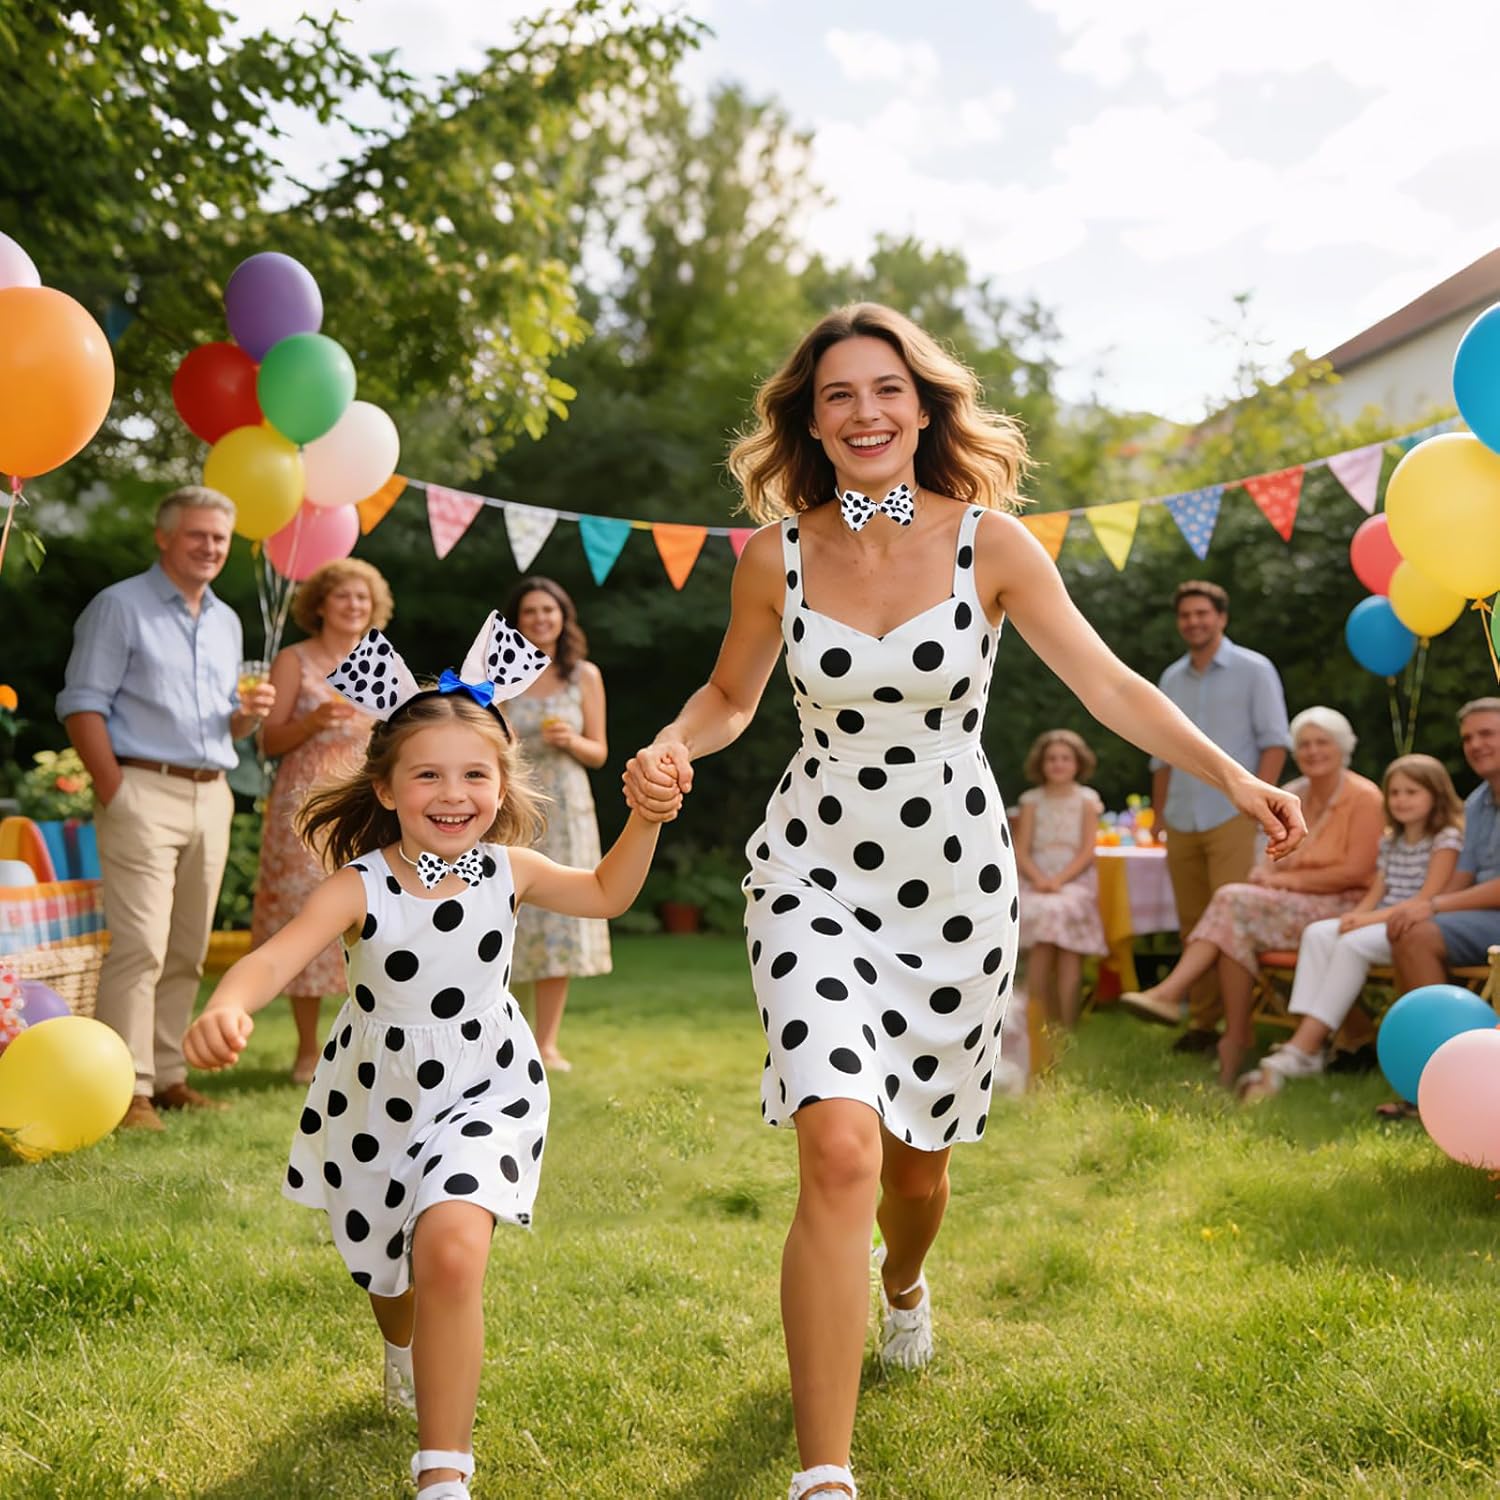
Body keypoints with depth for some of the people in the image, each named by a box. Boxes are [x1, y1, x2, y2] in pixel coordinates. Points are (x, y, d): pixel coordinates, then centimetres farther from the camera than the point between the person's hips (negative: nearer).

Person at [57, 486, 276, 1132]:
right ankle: (129, 1089, -8)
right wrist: (114, 790, -14)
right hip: (144, 793, -6)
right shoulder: (120, 606, 0)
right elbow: (83, 704, -7)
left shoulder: (226, 622, 20)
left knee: (187, 951, 8)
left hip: (212, 796, 7)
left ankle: (167, 1075, 16)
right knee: (140, 944, -12)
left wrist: (248, 714, 2)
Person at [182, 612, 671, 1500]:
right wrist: (228, 1006, -59)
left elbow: (605, 894, 6)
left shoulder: (507, 870, -12)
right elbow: (279, 955, -37)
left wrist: (646, 818, -10)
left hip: (484, 1095, 0)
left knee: (453, 1248, -26)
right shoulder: (361, 888, -22)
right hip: (380, 1100, 1)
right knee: (389, 1273, 23)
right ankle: (407, 1360, 61)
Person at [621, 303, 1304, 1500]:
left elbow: (1108, 685, -5)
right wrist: (669, 751, -12)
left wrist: (1235, 781, -13)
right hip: (818, 875, -1)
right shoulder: (776, 555, -6)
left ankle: (903, 1286, 55)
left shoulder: (989, 540, -8)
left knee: (918, 1159, 15)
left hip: (958, 884, 1)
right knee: (840, 1149, -19)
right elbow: (731, 696, 9)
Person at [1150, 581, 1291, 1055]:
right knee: (1192, 925, 7)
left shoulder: (1253, 670, 2)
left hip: (1231, 818, -5)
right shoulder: (1171, 679, 15)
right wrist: (1160, 820, 13)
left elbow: (1275, 743, -4)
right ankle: (1201, 1024, 12)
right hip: (1181, 822, 5)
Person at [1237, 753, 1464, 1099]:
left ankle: (1300, 1050, -37)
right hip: (1380, 926, 7)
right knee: (1317, 933, -20)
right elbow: (1376, 893, 15)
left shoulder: (1447, 839, -3)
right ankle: (1308, 1043, -33)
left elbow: (1428, 899, -13)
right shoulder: (1390, 841, 21)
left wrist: (1372, 917, -21)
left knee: (1353, 945, -33)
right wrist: (1356, 915, -9)